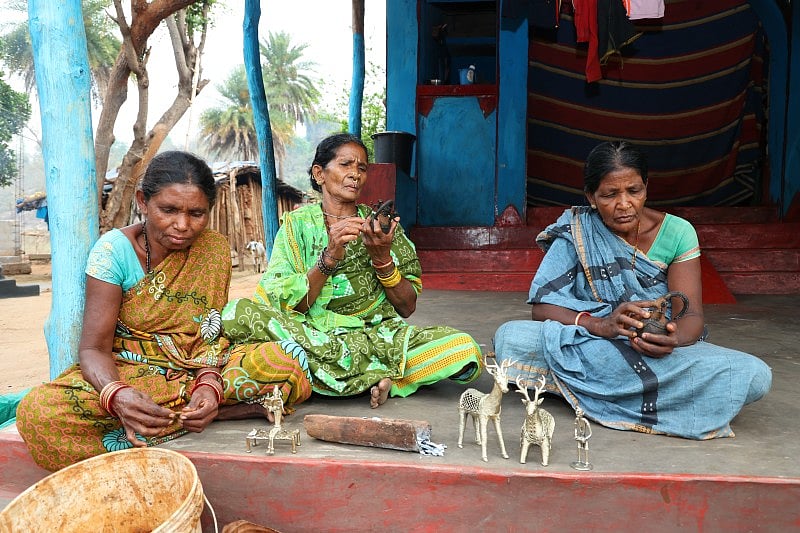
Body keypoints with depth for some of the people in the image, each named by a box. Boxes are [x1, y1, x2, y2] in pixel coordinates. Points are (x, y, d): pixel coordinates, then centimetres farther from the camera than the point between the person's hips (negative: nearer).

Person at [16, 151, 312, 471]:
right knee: (38, 413, -33)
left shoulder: (214, 249, -5)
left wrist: (209, 384, -27)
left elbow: (212, 333, -6)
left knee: (290, 362, -25)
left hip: (200, 368, 0)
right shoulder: (114, 249, -12)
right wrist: (116, 395, -36)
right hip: (126, 371, 0)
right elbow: (93, 347, -14)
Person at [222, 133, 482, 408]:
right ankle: (374, 374, -23)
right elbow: (289, 306, -5)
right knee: (238, 313, -29)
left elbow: (407, 307, 6)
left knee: (464, 348, -24)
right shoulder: (297, 223, 6)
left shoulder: (381, 224, 10)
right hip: (312, 335, -1)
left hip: (378, 334, 1)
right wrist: (330, 256, -18)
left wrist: (382, 258, -10)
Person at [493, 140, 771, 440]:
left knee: (756, 375, -25)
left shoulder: (676, 233, -2)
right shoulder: (577, 231, -5)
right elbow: (541, 307, -12)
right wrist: (601, 325, -31)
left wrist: (673, 339, -33)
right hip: (589, 346, -1)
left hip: (663, 351, 2)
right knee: (509, 337, -29)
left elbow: (692, 315, -8)